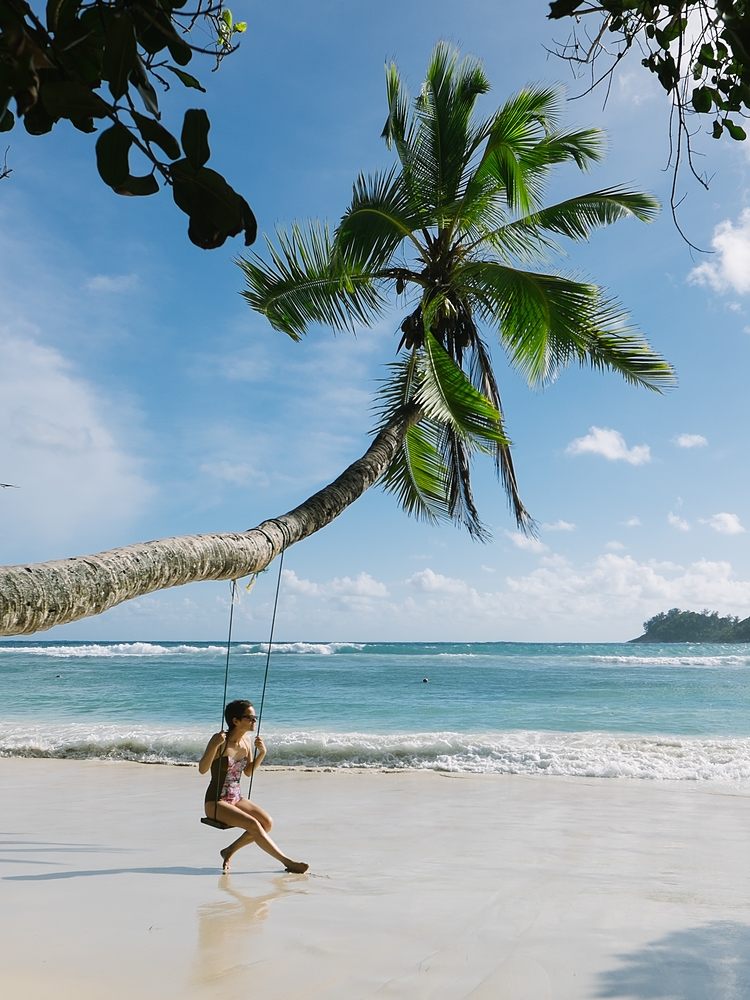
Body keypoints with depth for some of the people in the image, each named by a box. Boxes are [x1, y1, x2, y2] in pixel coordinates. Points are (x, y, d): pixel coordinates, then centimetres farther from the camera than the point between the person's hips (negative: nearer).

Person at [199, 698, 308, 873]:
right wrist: (215, 745, -34)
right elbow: (202, 769, -22)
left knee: (267, 822, -11)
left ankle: (229, 851, 6)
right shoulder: (220, 739, -16)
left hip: (236, 799, 7)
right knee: (253, 824, -24)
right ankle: (287, 862, -16)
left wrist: (262, 753, -2)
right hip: (216, 802, -7)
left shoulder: (246, 739, 4)